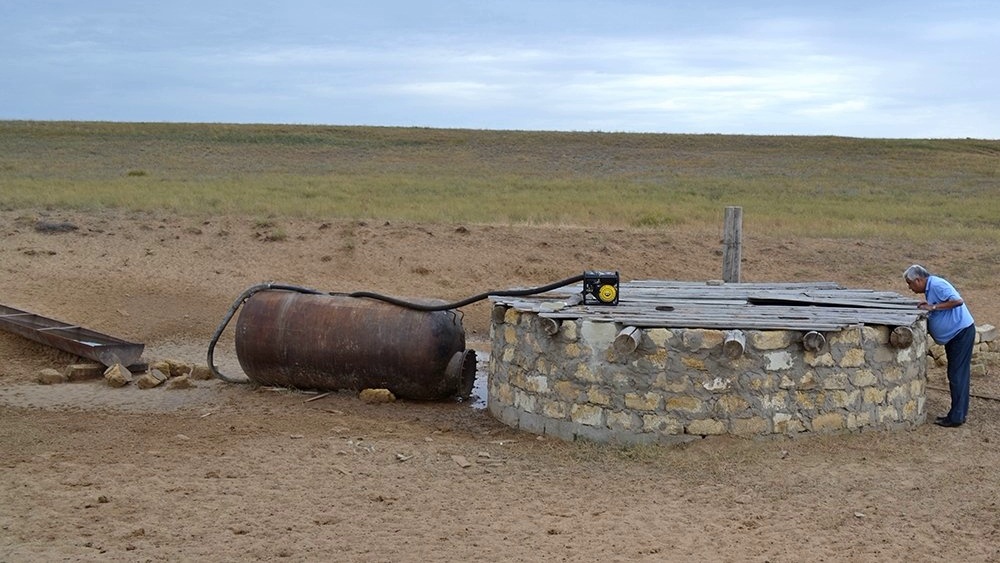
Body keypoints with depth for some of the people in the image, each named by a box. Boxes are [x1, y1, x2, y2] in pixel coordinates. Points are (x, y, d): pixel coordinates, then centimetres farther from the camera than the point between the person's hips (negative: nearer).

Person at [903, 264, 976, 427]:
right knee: (956, 375, 13)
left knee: (957, 375, -8)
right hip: (954, 334, 11)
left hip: (962, 331, -11)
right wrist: (927, 306, 2)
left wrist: (933, 307, -24)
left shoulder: (937, 285, -17)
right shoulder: (930, 288, 14)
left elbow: (958, 301, -27)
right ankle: (957, 414, 19)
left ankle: (956, 417, -5)